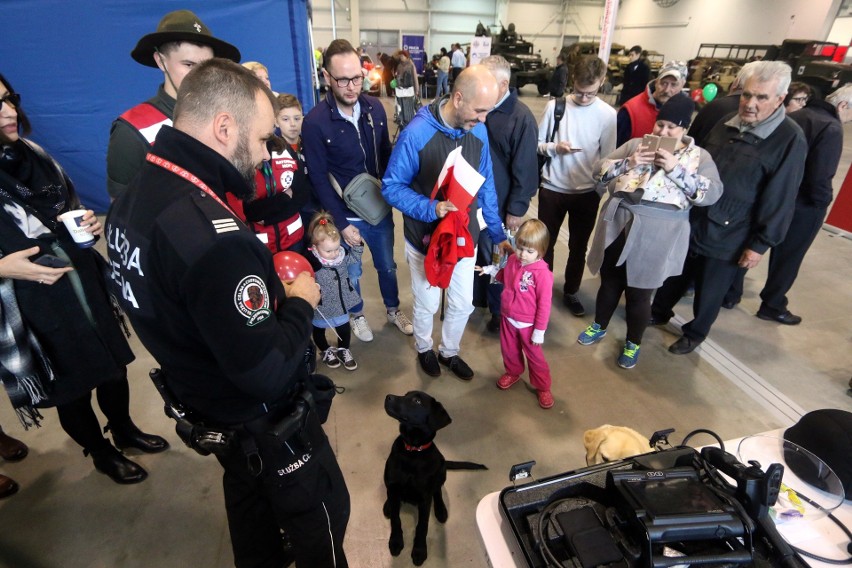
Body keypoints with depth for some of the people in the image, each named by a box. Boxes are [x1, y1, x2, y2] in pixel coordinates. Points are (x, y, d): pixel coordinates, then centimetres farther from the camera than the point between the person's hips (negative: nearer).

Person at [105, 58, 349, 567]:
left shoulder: (135, 197, -6)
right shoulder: (213, 238, -38)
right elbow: (268, 373, -33)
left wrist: (268, 290, -2)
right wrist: (300, 302, -17)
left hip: (205, 402, 9)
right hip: (263, 420, -9)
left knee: (249, 498, 32)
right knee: (320, 513, 18)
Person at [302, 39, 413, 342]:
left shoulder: (375, 108, -4)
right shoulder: (315, 122, -17)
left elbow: (387, 155, 6)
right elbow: (319, 180, -14)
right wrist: (341, 223, -14)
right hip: (347, 215, -3)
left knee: (387, 265, 20)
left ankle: (393, 310, 45)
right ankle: (357, 315, 44)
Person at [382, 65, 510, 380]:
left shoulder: (479, 131, -6)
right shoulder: (417, 133, -23)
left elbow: (485, 187, 4)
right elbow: (391, 187, -15)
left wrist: (497, 234, 5)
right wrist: (431, 209, -30)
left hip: (465, 236, 4)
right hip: (426, 238, -4)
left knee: (462, 304, 16)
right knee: (427, 304, 16)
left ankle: (449, 352, 44)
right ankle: (424, 348, 48)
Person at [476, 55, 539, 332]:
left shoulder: (521, 118, -15)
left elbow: (525, 169, -13)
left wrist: (516, 209, -12)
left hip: (498, 204, -5)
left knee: (495, 258, 9)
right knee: (474, 252, 17)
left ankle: (499, 310, 29)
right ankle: (476, 298, 40)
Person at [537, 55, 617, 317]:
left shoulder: (608, 114, -5)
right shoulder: (555, 105, -6)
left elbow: (608, 158, -2)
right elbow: (537, 143, -1)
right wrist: (554, 147, -20)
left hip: (587, 192, 1)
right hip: (553, 188, 0)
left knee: (578, 247, 13)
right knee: (545, 243, 11)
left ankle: (570, 292, 32)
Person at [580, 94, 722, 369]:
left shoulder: (699, 157, 2)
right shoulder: (636, 144, 7)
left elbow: (712, 193, -12)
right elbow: (600, 170, 1)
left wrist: (675, 168, -19)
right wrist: (628, 163, -15)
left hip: (656, 237, -2)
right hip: (618, 226, 3)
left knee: (638, 293, 9)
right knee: (609, 283, 17)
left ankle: (633, 343, 32)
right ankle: (599, 326, 42)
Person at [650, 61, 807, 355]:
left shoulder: (790, 140, -14)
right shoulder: (727, 123, 4)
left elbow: (780, 200, -13)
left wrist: (760, 244, -13)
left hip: (729, 237, -5)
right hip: (692, 222, 5)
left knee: (709, 292, 12)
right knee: (674, 275, 19)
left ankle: (694, 334, 34)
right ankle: (659, 312, 41)